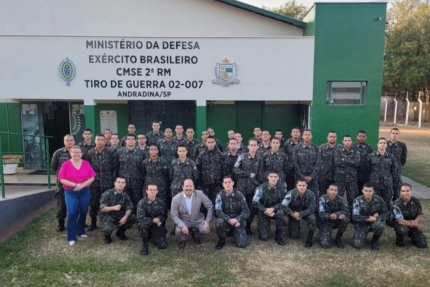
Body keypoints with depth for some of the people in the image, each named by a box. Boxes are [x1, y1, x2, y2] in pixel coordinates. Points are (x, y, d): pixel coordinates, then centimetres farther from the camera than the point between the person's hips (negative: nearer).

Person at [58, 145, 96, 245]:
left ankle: (81, 231, 32)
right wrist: (75, 185, -18)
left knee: (83, 212, 12)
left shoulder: (86, 164, 1)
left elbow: (92, 178, -1)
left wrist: (82, 185, -15)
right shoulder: (66, 164, -4)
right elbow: (62, 180, -8)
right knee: (72, 213, -7)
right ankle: (71, 237, 3)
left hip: (85, 192, 3)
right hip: (70, 192, -2)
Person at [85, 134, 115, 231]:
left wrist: (112, 178, -3)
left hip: (107, 182, -2)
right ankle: (93, 223, 23)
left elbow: (114, 166, -3)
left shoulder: (111, 152, -5)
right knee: (93, 203, 8)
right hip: (94, 182, 2)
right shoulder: (90, 153, 1)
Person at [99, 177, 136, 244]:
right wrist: (113, 208, -34)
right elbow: (102, 208, -16)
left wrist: (125, 217, -26)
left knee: (133, 217, -19)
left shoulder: (125, 195, 1)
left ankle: (120, 232, 10)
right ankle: (107, 236, 7)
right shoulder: (107, 194, -12)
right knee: (107, 229, -36)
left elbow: (129, 208, -5)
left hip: (120, 216, 5)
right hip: (107, 216, -4)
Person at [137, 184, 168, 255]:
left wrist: (159, 220, -14)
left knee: (163, 245, -14)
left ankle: (153, 236, 22)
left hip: (157, 225, 3)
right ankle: (144, 243, -11)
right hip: (146, 226, -2)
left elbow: (163, 215, 7)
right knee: (143, 223, -39)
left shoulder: (160, 202, -5)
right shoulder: (141, 203, -16)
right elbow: (140, 218, -21)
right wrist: (153, 220, -20)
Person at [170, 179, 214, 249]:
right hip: (183, 221, -1)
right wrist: (182, 226, -28)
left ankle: (195, 234, 15)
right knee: (178, 231, -31)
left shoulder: (200, 194, -16)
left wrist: (207, 220, -14)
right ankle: (182, 240, 9)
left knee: (206, 230, -23)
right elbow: (174, 215, -13)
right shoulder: (176, 199, -18)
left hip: (198, 220, 2)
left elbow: (210, 206, -7)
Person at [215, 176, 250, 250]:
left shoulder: (239, 194, -10)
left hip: (237, 221, 1)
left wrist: (237, 219, -23)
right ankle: (222, 240, -5)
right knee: (219, 222, -36)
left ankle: (234, 231, 20)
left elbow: (246, 211, -8)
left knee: (242, 244, -15)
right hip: (226, 220, -1)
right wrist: (229, 220, -32)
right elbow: (218, 212, -20)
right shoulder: (220, 195, -13)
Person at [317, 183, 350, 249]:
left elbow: (346, 211, -15)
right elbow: (321, 214, -28)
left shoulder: (340, 199, -7)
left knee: (345, 219, -29)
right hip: (324, 222, -3)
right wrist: (330, 216, -48)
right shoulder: (322, 199, -19)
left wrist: (335, 214, -33)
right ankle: (325, 235, 16)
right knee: (325, 244, -21)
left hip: (335, 221, 4)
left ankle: (338, 238, -4)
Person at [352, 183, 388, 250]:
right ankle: (362, 235, 19)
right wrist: (368, 218, -21)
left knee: (379, 225, -37)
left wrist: (376, 218, -18)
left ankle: (375, 240, -2)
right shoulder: (358, 201, -15)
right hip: (362, 224, -1)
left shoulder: (378, 199, -9)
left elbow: (385, 213, -1)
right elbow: (355, 216, -20)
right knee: (358, 244, -19)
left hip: (375, 221, 1)